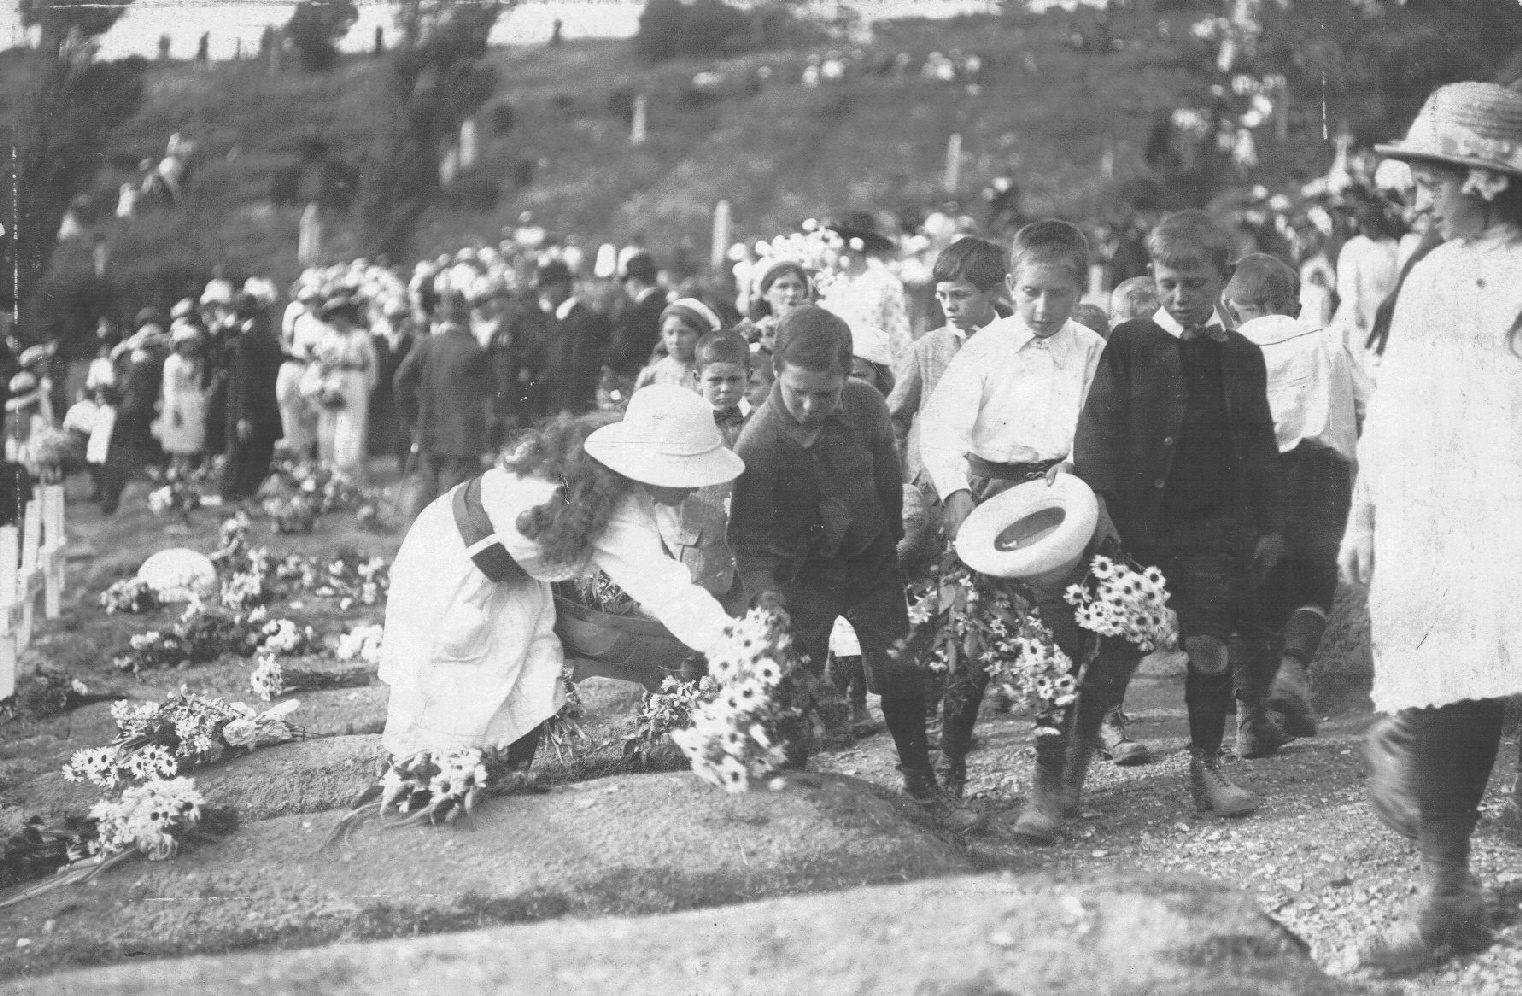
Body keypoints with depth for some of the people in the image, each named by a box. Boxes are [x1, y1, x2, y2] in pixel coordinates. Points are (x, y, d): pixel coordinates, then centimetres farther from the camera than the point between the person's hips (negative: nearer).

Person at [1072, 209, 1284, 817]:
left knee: (1209, 642, -4)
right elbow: (1097, 431, -3)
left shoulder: (1242, 357, 9)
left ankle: (1206, 766, 2)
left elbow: (1259, 448, 14)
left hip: (1216, 522, 1)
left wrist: (1267, 524, 11)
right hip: (1139, 520, -1)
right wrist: (1093, 505, -13)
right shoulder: (1128, 345, 1)